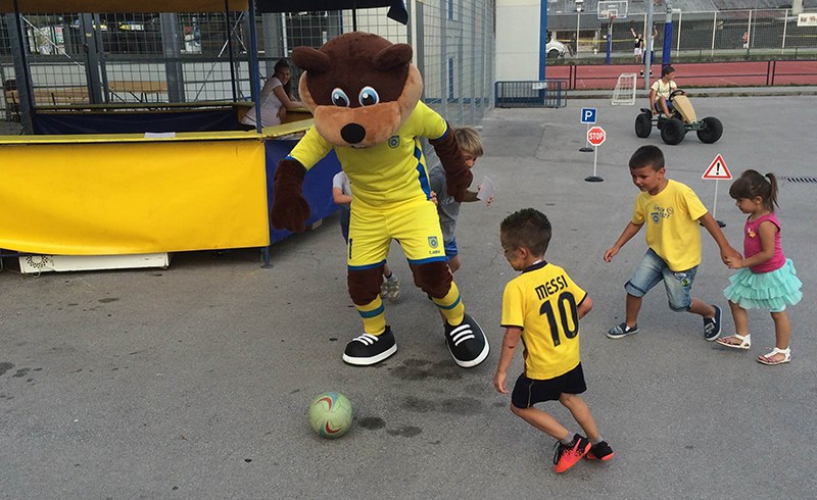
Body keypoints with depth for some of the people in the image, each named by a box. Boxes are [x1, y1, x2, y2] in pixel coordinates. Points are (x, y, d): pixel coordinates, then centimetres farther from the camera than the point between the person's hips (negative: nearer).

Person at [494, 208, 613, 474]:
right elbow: (586, 304, 4)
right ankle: (599, 445, 38)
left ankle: (570, 442, 16)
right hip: (571, 359, 7)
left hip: (543, 369, -7)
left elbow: (512, 335, -26)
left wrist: (501, 371, -15)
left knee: (520, 406, 17)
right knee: (569, 398, 31)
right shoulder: (559, 273, -5)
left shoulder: (516, 288, -25)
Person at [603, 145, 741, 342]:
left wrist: (725, 247, -18)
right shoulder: (642, 199, -8)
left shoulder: (680, 192, -27)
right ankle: (630, 325, 23)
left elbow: (706, 218, -21)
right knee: (634, 287, -3)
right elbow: (635, 223, 10)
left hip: (683, 258, -5)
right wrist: (617, 247, 8)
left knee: (679, 303, 8)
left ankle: (711, 313, 39)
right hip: (657, 253, 5)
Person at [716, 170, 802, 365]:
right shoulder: (753, 217, -1)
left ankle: (783, 351, 23)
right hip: (754, 272, 10)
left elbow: (768, 253, -29)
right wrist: (742, 261, 10)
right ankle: (742, 337, 29)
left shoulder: (766, 224, -30)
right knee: (735, 300, 15)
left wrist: (742, 263, -23)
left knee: (778, 312, 7)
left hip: (771, 275, -9)